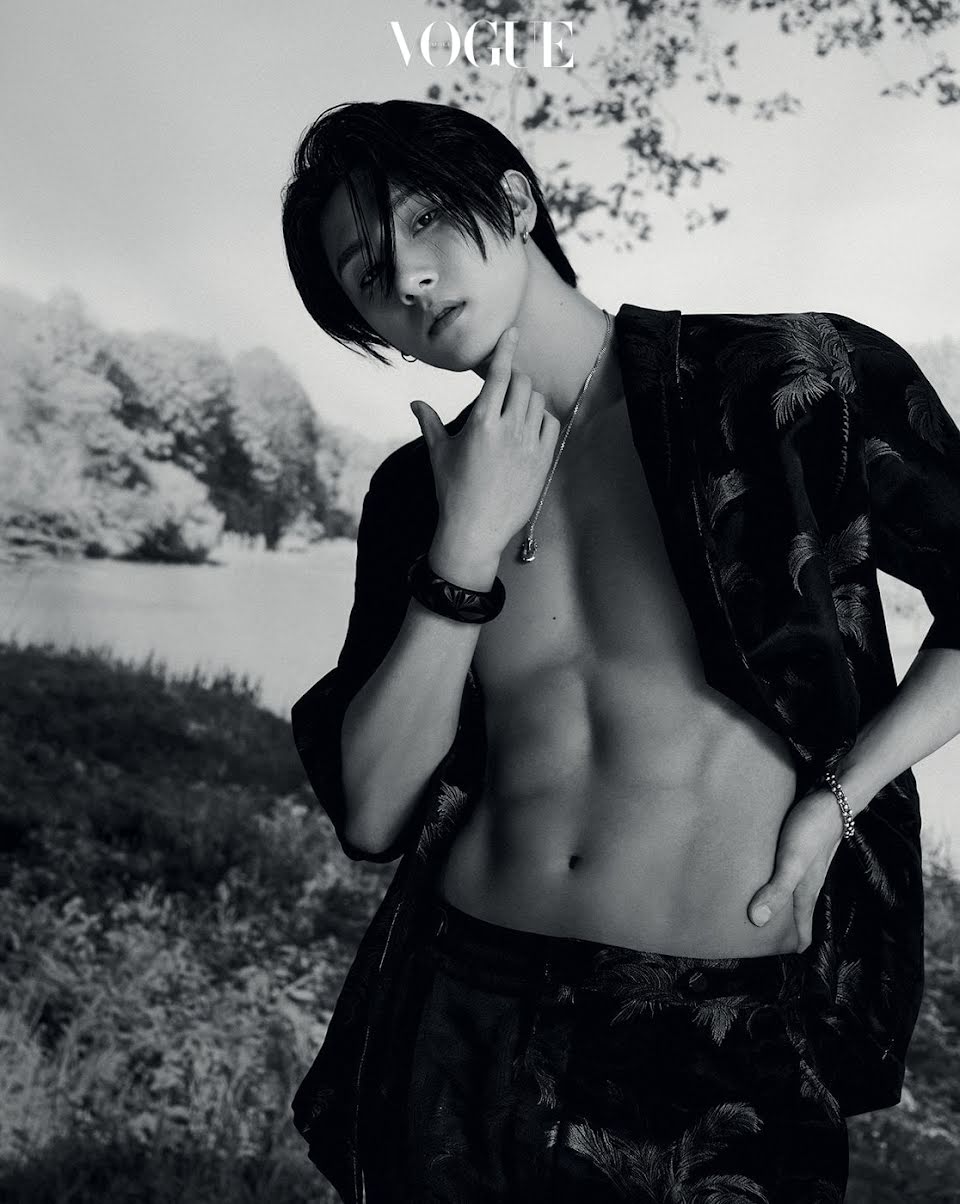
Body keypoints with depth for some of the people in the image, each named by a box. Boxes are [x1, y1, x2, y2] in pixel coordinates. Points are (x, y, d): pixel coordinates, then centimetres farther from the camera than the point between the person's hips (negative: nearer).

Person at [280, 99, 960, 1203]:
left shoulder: (795, 382, -8)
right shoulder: (417, 494, 3)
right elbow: (370, 817, -4)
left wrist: (836, 797, -8)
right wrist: (466, 553, -12)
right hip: (457, 1020, 4)